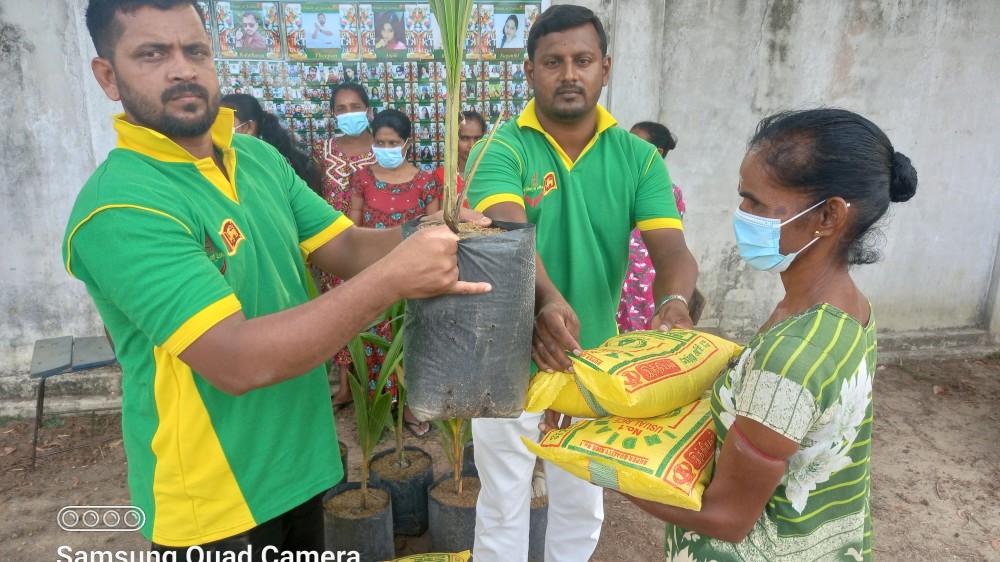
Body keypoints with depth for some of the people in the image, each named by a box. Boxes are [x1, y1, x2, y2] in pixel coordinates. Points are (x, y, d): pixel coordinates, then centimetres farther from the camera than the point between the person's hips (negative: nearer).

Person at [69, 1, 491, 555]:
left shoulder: (260, 157, 1)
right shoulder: (119, 206, -24)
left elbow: (346, 246, -3)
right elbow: (237, 361, -31)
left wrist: (426, 238, -23)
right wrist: (393, 278, -34)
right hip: (216, 500, -6)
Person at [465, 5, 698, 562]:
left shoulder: (638, 157, -4)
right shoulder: (500, 149, -14)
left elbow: (672, 247, -16)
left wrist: (673, 302, -38)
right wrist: (544, 300, -52)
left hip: (596, 362, 3)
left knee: (582, 504, 23)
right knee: (503, 506, 16)